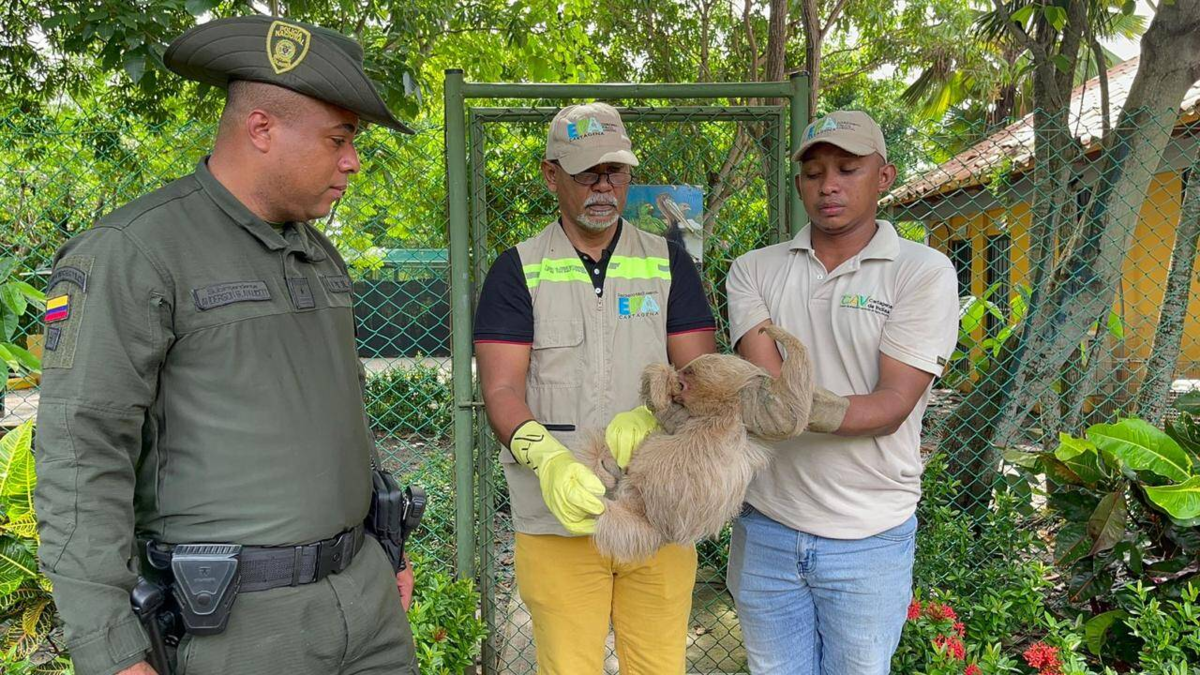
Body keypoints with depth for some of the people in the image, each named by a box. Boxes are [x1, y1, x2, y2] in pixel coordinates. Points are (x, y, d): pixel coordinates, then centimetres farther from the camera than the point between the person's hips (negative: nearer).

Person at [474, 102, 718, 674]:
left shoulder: (669, 263, 10)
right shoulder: (518, 270, 4)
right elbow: (501, 390, -5)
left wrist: (653, 415, -18)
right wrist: (546, 457, -25)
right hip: (557, 519, -1)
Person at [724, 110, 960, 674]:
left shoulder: (924, 272, -6)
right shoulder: (754, 270, 3)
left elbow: (891, 407, -15)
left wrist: (807, 410, -33)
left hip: (868, 540, -2)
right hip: (765, 527, 2)